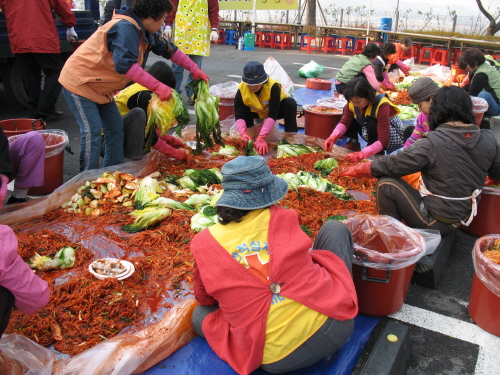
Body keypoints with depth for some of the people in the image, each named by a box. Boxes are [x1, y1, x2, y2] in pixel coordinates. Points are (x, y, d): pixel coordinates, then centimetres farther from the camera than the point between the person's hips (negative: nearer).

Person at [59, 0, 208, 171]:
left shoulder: (145, 32, 2)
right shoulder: (125, 28, -27)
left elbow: (168, 49, 13)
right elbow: (125, 64, -40)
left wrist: (194, 69, 9)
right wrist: (157, 86, -40)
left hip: (99, 88, 10)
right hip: (79, 82, -10)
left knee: (115, 128, 8)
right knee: (92, 131, -13)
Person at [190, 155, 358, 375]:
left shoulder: (205, 244, -3)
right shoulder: (283, 218, -2)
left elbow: (205, 299, 15)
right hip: (334, 328, 1)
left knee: (199, 315, 23)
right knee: (334, 228, 17)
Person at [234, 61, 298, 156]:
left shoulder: (273, 86, -37)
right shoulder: (241, 89, -28)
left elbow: (272, 115, -42)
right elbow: (239, 116, -32)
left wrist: (261, 138, -51)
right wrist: (243, 133, -52)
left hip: (277, 110, -2)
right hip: (257, 112, 2)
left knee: (290, 103, -34)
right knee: (243, 109, -28)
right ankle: (248, 141, -6)